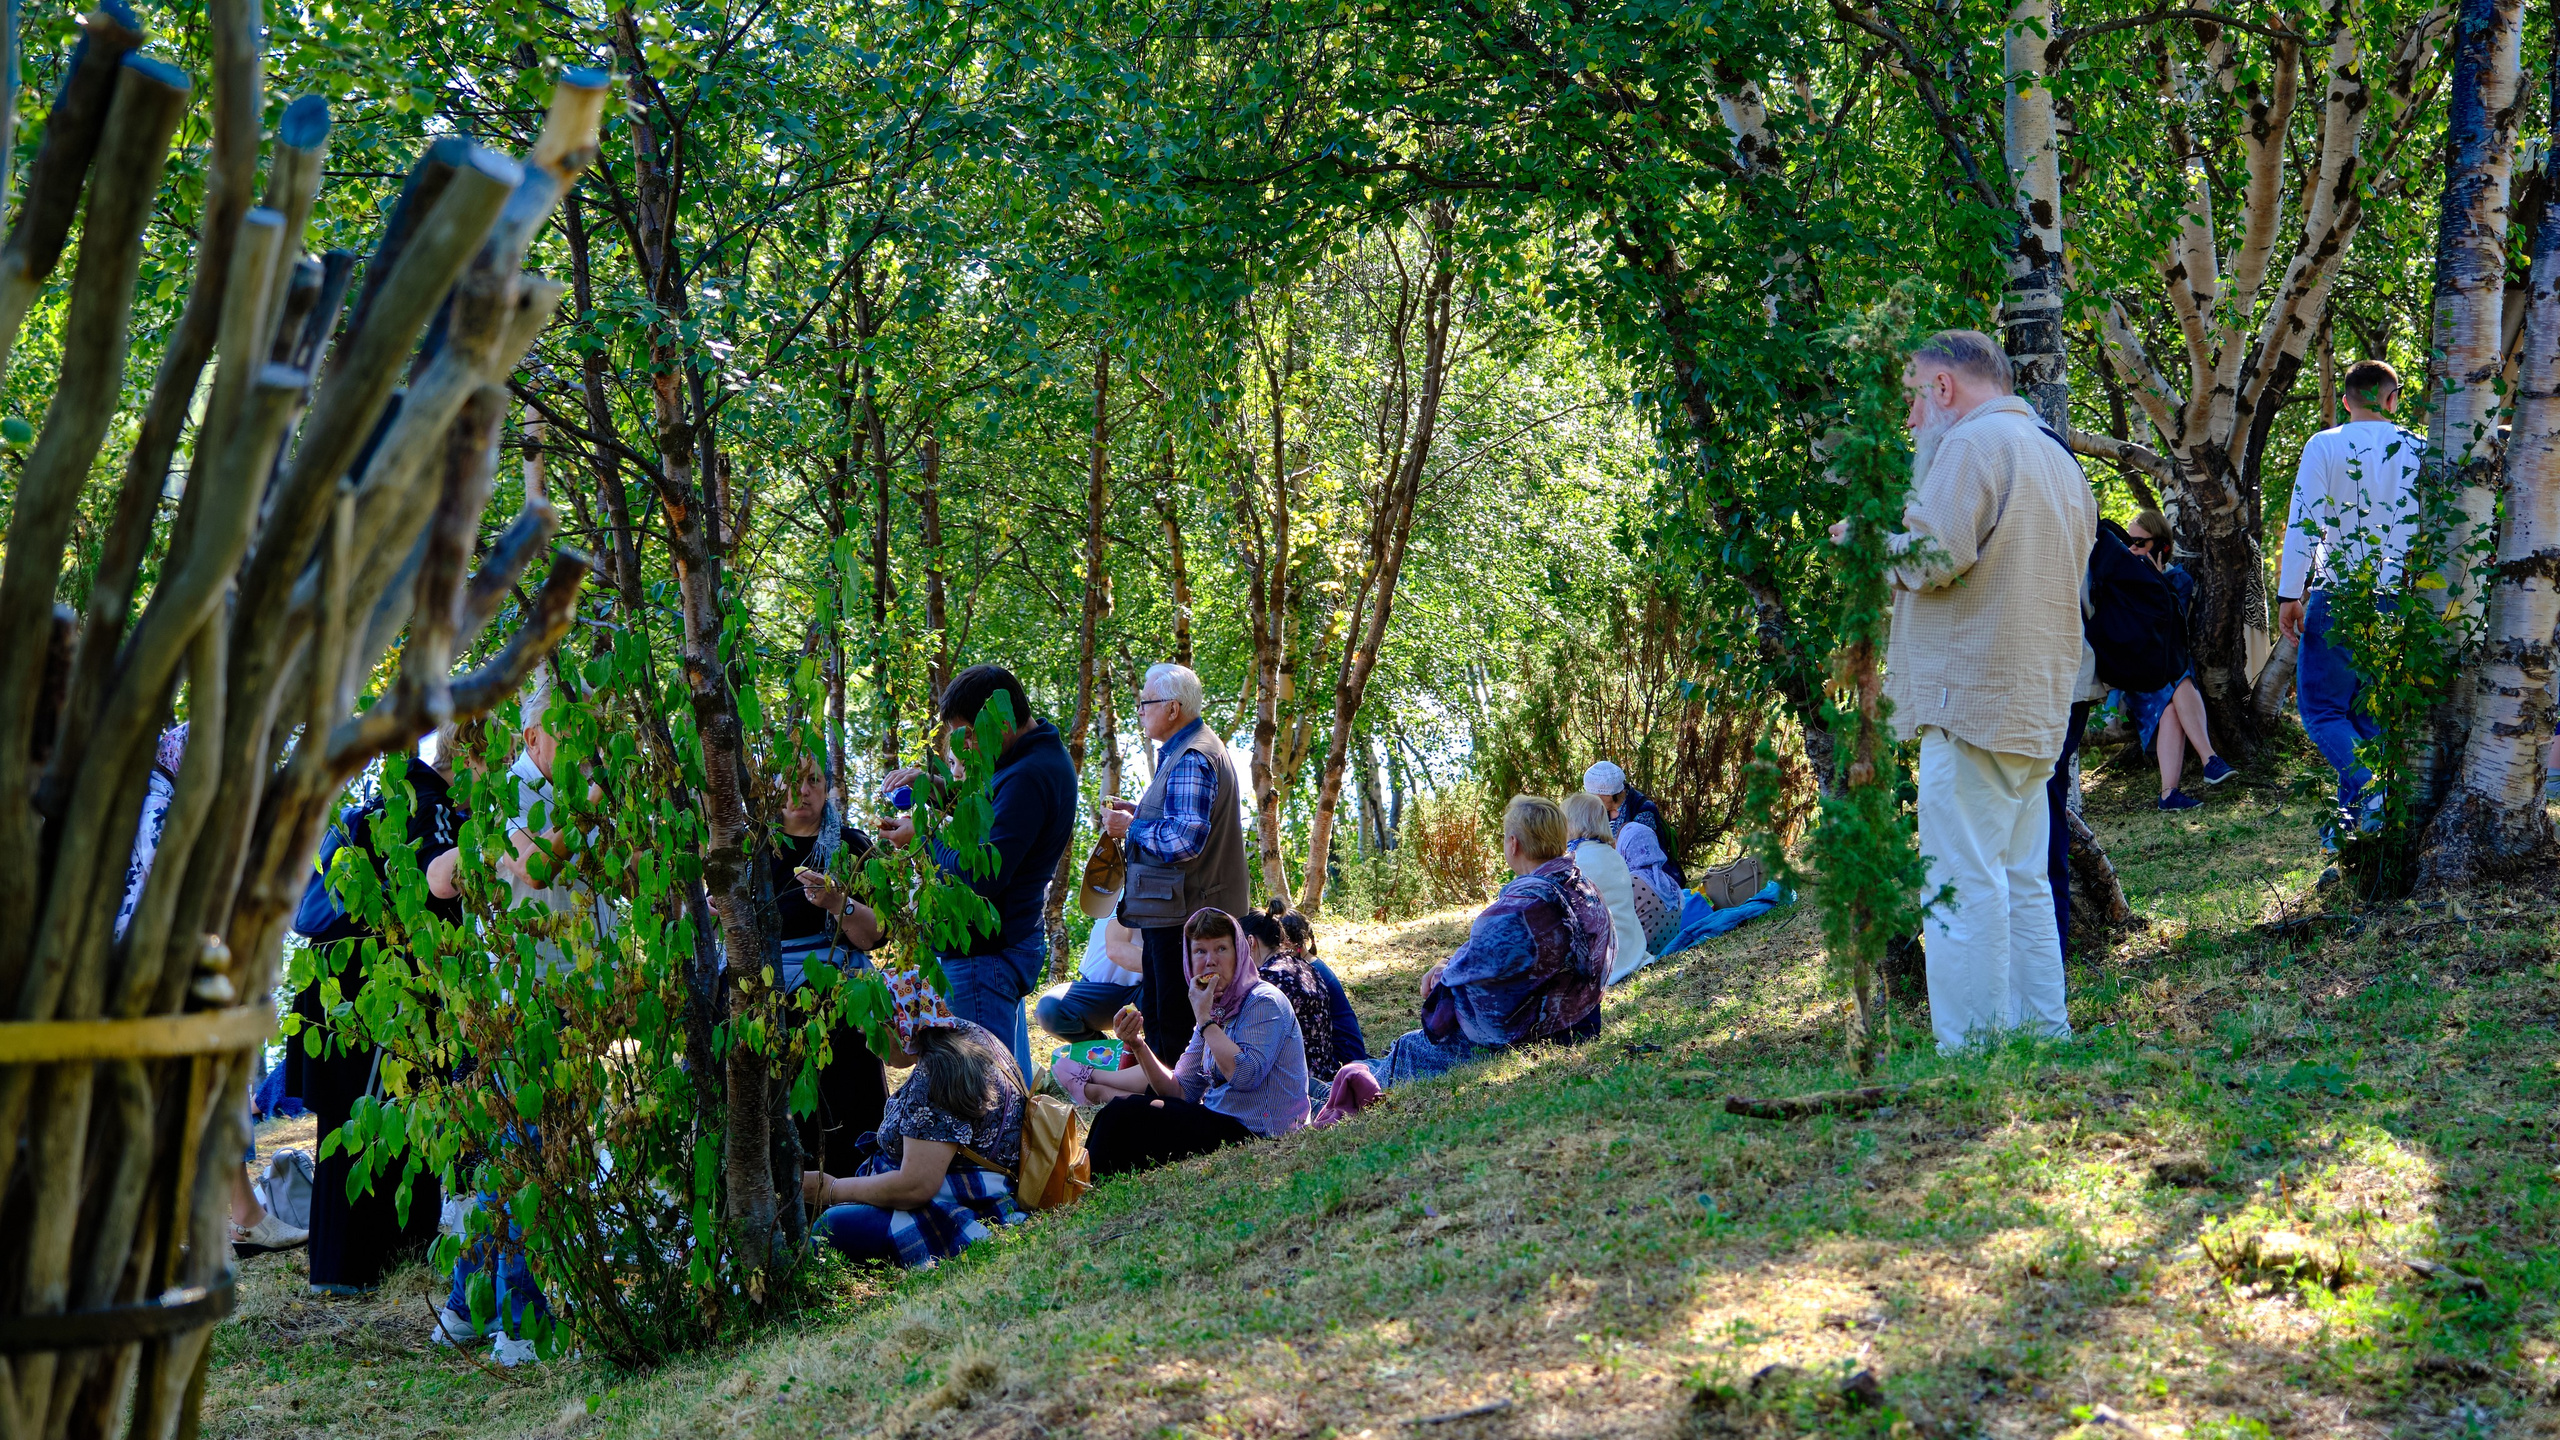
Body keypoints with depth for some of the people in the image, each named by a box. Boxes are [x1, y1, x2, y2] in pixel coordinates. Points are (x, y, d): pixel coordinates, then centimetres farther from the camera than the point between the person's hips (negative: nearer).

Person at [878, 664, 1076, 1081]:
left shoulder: (1027, 778, -24)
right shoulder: (1041, 752, 9)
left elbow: (983, 877, -26)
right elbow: (989, 809, 24)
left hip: (985, 953, -11)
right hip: (1016, 938, 11)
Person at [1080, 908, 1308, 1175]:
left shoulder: (1264, 1003, -12)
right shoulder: (1216, 1009, 12)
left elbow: (1246, 1075, -28)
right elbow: (1182, 1091, 9)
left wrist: (1204, 1018, -20)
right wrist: (1139, 1047, -6)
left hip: (1253, 1132, -8)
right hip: (1217, 1120, 8)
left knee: (1123, 1114, -12)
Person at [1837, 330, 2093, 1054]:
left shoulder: (1972, 442, -9)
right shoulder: (2057, 458, 22)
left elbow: (1932, 554, -19)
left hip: (1971, 695, -9)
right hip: (2037, 705, 9)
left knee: (1961, 883, -9)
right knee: (2023, 881, 13)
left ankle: (1971, 1053, -10)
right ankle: (2042, 1035, 15)